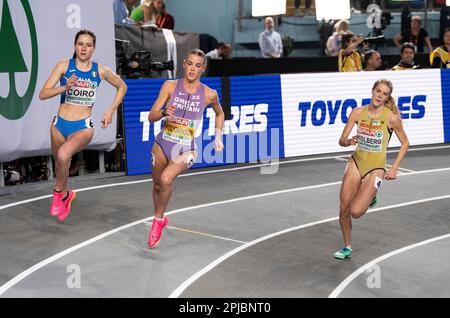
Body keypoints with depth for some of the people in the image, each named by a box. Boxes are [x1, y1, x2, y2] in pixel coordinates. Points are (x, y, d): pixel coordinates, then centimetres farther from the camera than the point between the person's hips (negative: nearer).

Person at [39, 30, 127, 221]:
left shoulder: (100, 71, -1)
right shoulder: (64, 66, -3)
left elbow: (122, 87, 17)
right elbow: (43, 94, -9)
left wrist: (111, 111, 8)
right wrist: (65, 87, -25)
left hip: (83, 127, -2)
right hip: (60, 124, 2)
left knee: (63, 155, -30)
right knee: (60, 163, 17)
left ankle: (59, 192, -5)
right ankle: (66, 194, 48)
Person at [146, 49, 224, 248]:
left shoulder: (209, 94, -5)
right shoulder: (170, 86, -5)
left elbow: (219, 113, 18)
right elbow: (151, 116, -8)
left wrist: (218, 137, 8)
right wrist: (164, 112, -28)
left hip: (186, 149, -2)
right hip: (163, 144, 2)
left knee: (166, 179, -27)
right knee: (157, 185, 16)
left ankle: (158, 220, -3)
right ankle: (160, 219, 46)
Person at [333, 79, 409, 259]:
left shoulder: (392, 117, -12)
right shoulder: (357, 112, -4)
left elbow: (405, 144, 0)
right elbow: (341, 140, -1)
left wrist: (394, 169, -5)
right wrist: (347, 142, -25)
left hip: (375, 168, -3)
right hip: (356, 162, 3)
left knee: (355, 212, -16)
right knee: (344, 209, 0)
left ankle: (370, 196, 19)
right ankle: (347, 247, 22)